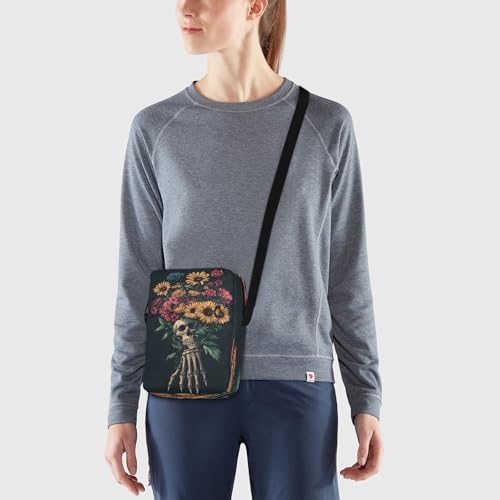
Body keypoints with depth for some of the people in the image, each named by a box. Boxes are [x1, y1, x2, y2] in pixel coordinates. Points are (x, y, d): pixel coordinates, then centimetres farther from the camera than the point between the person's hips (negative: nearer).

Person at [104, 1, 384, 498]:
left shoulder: (326, 125, 1)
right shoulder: (155, 129, 2)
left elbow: (347, 272, 4)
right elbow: (139, 275, 4)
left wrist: (366, 396, 2)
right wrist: (122, 405, 2)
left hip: (296, 382, 0)